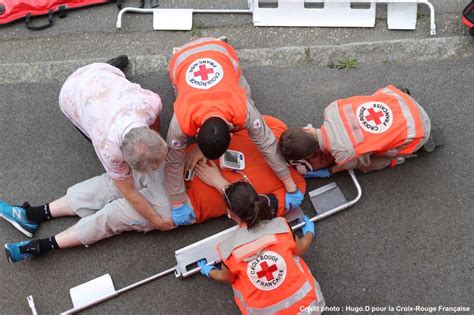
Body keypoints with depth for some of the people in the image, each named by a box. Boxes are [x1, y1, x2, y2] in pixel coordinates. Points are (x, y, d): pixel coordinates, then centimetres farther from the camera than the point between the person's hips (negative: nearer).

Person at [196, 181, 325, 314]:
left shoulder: (230, 248, -16)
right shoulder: (280, 226, -15)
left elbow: (227, 278, 6)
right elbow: (299, 250, 7)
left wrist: (209, 272, 29)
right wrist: (310, 232, 30)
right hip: (307, 303, 1)